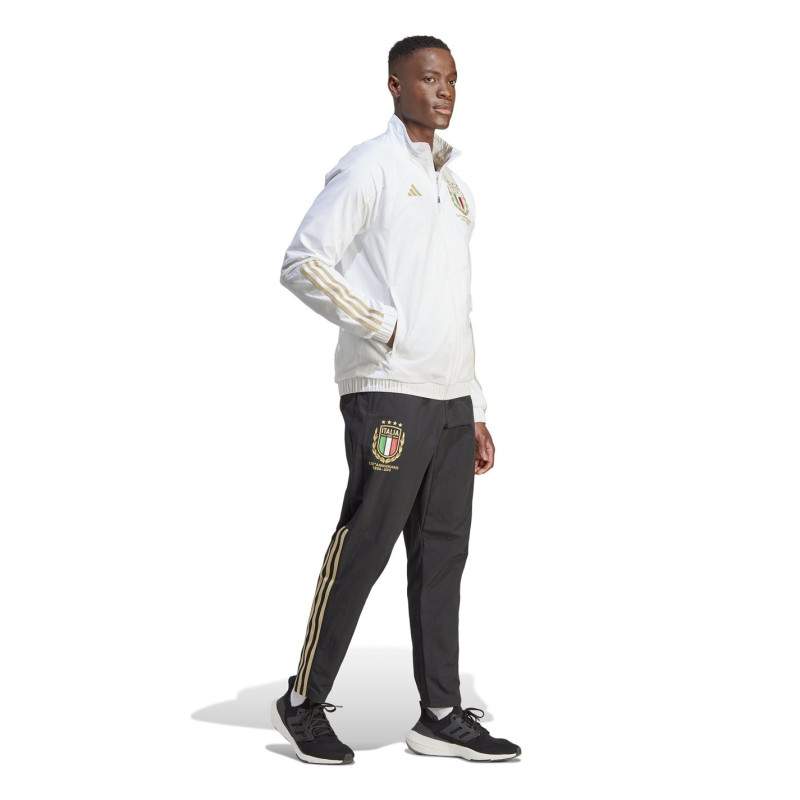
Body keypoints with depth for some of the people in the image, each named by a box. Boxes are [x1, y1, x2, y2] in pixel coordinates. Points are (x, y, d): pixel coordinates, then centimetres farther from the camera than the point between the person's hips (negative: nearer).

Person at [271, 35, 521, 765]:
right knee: (363, 548, -4)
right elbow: (302, 265, -10)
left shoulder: (451, 183, 20)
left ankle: (441, 714, 15)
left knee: (442, 553, 8)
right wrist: (385, 327, -13)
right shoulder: (369, 168, -3)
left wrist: (476, 412, 17)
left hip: (450, 401, 8)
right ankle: (304, 703, 10)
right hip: (389, 395, -7)